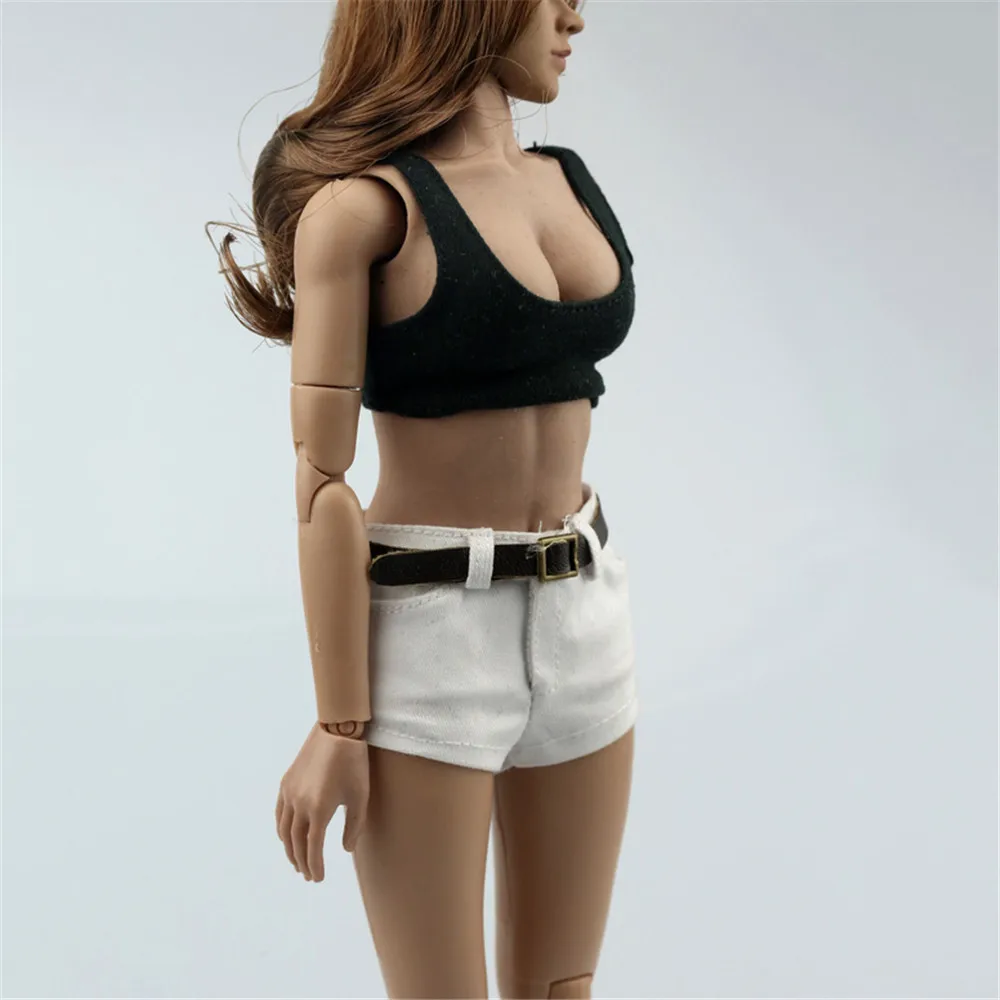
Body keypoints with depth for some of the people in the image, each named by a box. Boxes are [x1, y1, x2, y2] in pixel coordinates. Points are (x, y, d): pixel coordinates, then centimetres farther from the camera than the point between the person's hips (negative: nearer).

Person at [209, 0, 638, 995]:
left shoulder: (568, 179, 8)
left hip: (582, 619, 7)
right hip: (427, 634, -6)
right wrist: (339, 724, -14)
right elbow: (322, 480, -14)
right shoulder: (362, 203, -13)